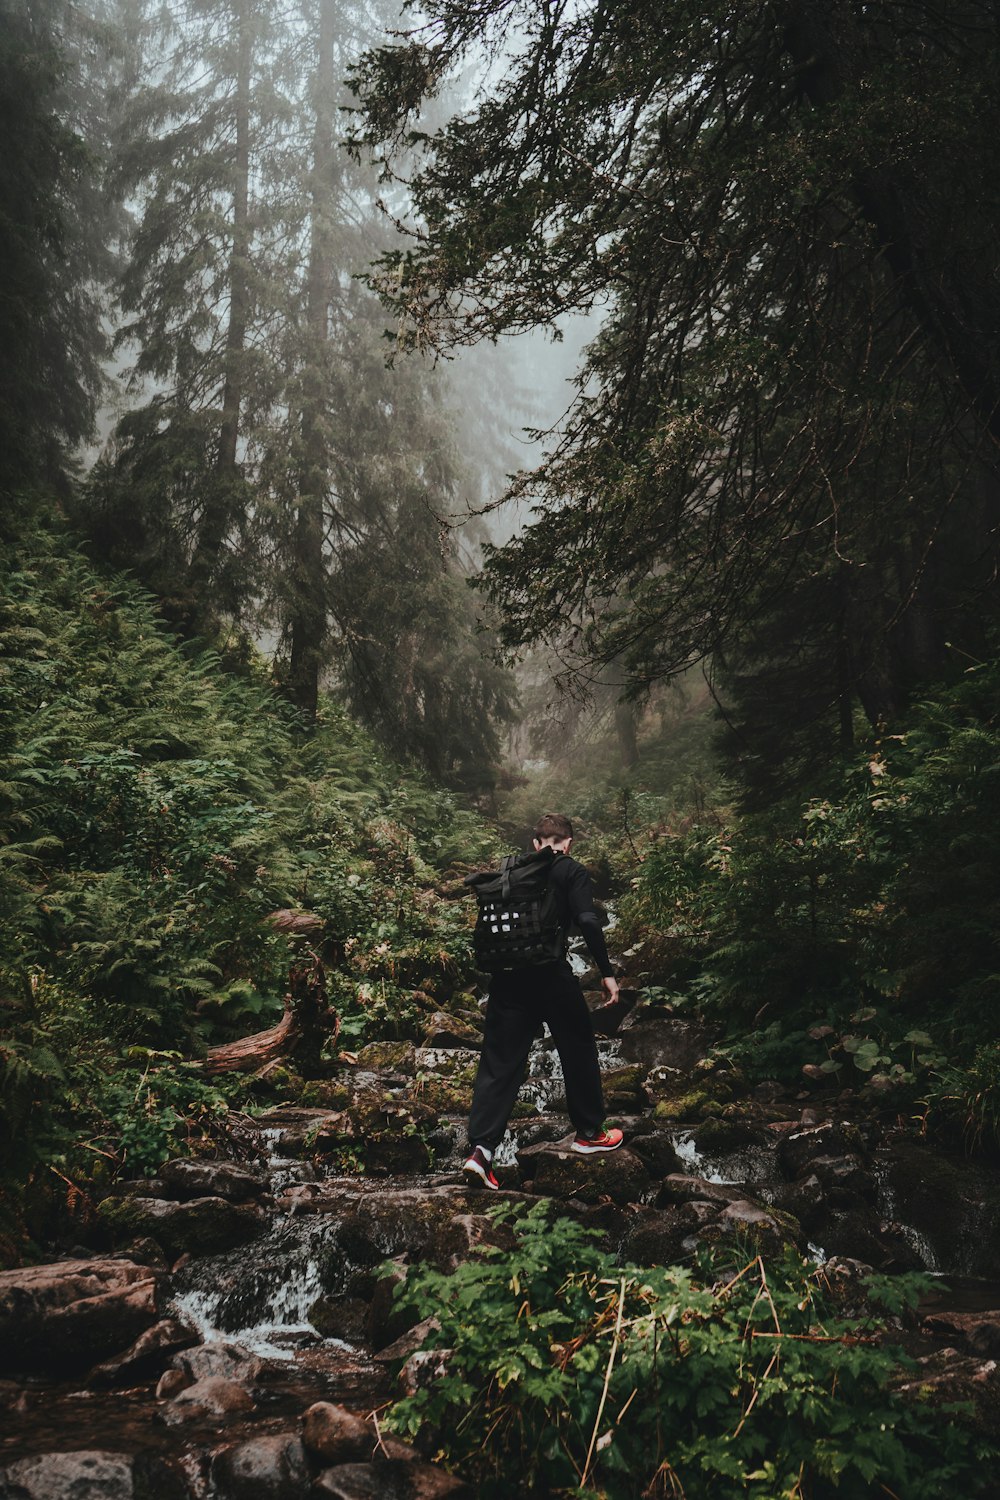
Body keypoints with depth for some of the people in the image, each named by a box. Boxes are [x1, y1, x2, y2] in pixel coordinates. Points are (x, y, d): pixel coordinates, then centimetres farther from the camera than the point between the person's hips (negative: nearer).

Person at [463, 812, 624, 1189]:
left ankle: (481, 1148, -5)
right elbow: (587, 921, -12)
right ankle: (588, 1133, 29)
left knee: (498, 1062, 6)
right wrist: (606, 971, -7)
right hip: (552, 974, -4)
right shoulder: (571, 872, 0)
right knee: (578, 1051, 16)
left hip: (507, 977, 4)